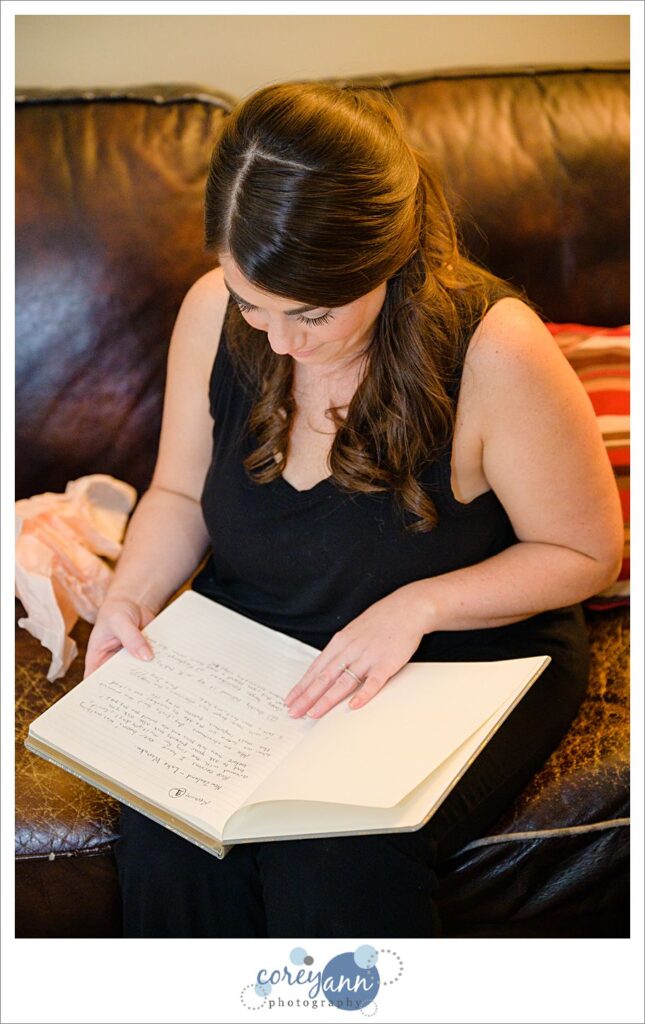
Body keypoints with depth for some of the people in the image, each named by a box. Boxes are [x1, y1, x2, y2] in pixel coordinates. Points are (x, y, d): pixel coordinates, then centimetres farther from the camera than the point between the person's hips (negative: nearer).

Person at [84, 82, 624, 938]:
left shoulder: (494, 350, -23)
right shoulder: (215, 312, -9)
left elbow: (586, 553, -11)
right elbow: (180, 494, 7)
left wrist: (417, 606, -22)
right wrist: (130, 596, -12)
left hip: (467, 654, -3)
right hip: (252, 641, 4)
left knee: (337, 860, -28)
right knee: (166, 840, -22)